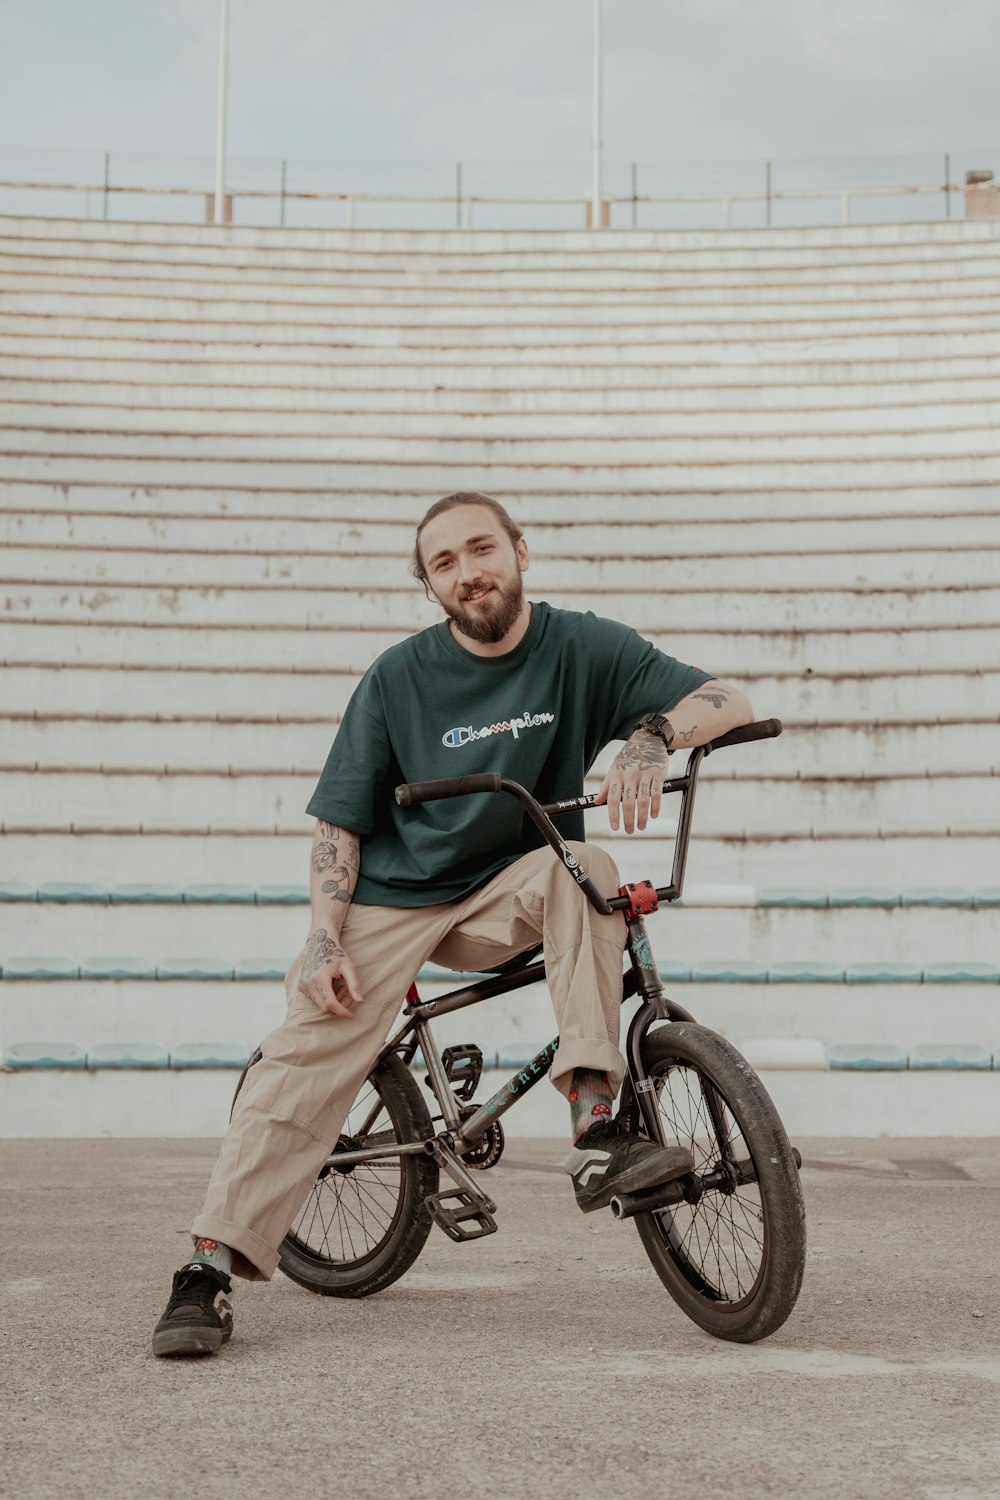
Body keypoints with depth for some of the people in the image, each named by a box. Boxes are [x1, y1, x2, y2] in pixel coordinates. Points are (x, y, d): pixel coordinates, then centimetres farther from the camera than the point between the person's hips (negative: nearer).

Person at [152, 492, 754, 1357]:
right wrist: (324, 941, -14)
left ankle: (596, 1133, -33)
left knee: (583, 866, -32)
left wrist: (651, 736, -33)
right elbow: (340, 820, -1)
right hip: (395, 897, 0)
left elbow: (727, 703, -11)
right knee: (309, 1056, -19)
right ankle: (212, 1269, -16)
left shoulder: (582, 650, -5)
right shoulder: (398, 679, -4)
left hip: (505, 895, 0)